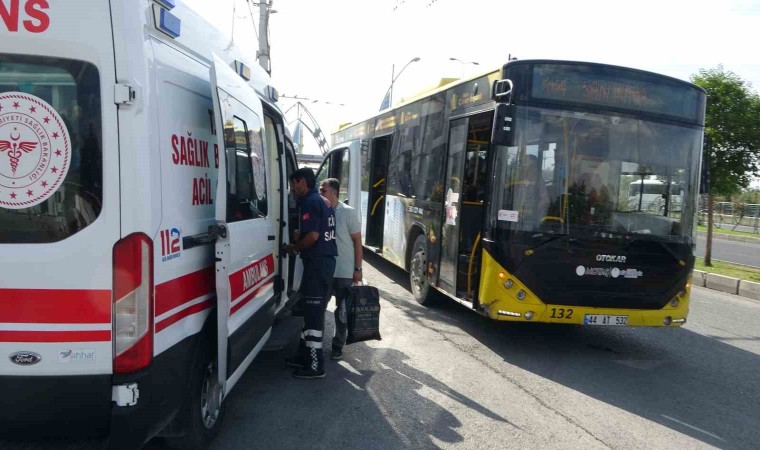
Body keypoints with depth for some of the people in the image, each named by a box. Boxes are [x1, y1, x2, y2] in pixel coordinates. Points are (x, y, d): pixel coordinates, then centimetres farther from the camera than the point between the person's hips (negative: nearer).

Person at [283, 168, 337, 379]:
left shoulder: (309, 203, -13)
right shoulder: (323, 201, 17)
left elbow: (312, 236, -22)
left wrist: (294, 248, -6)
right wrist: (300, 236, 16)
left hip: (317, 262, -10)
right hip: (325, 260, 10)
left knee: (313, 313, -5)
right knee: (313, 310, 17)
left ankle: (315, 365, -1)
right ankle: (306, 355, 27)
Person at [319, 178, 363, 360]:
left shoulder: (348, 212, -7)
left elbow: (357, 241, -5)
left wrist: (357, 268, -7)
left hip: (344, 272, -3)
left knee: (342, 310, 7)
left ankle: (338, 346, 21)